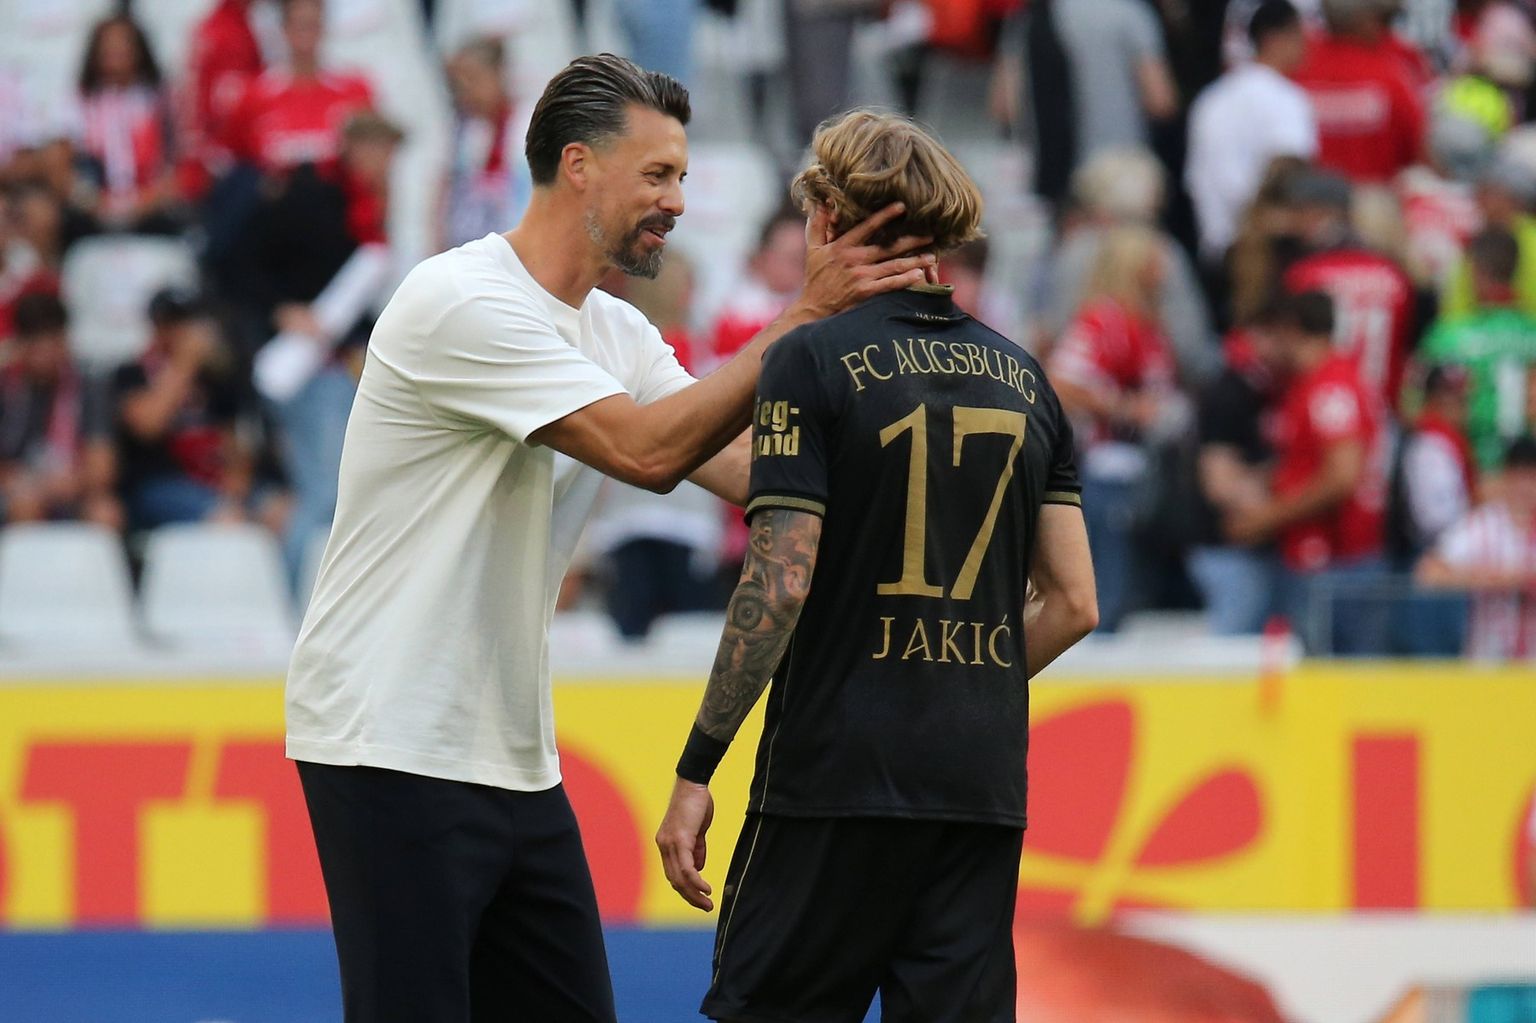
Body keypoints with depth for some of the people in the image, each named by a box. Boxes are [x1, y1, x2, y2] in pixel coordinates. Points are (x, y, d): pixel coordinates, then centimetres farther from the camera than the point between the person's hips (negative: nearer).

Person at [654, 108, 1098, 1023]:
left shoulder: (814, 360, -6)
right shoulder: (1022, 378, 11)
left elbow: (778, 586, -12)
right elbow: (1074, 603, 10)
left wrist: (695, 772, -9)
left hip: (837, 769, -5)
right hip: (983, 787, 5)